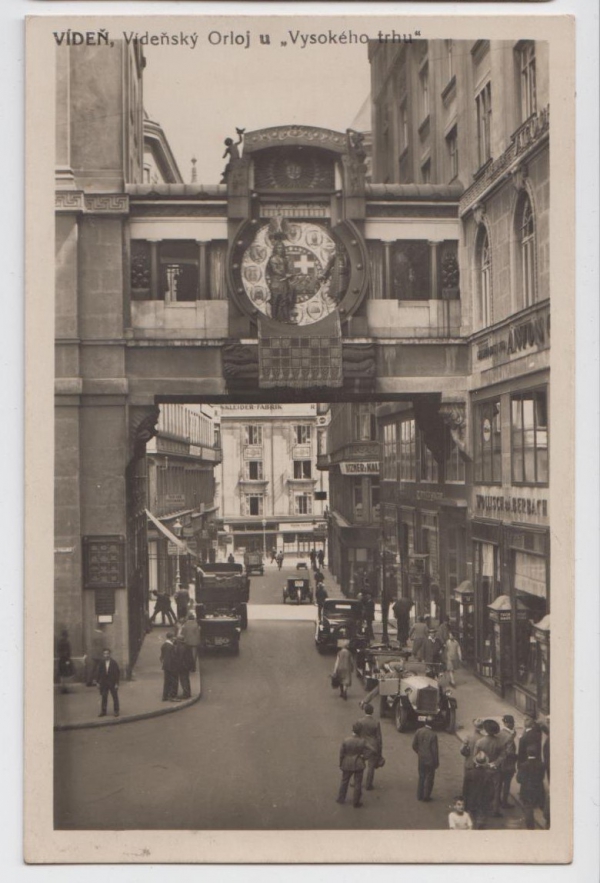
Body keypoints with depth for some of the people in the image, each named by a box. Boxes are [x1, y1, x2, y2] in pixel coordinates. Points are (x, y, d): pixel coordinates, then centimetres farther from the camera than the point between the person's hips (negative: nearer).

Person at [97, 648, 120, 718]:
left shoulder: (113, 663, -7)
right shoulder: (101, 663, 0)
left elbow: (118, 673, -5)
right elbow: (98, 673, 6)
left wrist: (117, 683, -9)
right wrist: (98, 682, 2)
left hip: (112, 683, -2)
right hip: (103, 683, 2)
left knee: (115, 697, 5)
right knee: (103, 697, 4)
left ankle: (116, 711, 14)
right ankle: (103, 711, 12)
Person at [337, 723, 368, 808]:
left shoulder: (346, 740, -15)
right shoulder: (362, 742, -16)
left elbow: (341, 754, -9)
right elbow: (365, 755, -12)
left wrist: (341, 764, 4)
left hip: (347, 765, 1)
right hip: (359, 765, -1)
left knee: (344, 781, 20)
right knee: (358, 784, 10)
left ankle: (341, 798, 30)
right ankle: (356, 802, 17)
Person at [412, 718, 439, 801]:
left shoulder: (418, 732, -7)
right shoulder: (433, 735, -22)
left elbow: (414, 745, 2)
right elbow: (435, 750, -16)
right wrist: (436, 762, -4)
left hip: (421, 759, 5)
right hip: (430, 760, -5)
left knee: (421, 777, 19)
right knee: (429, 778, 11)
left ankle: (419, 795, 26)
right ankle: (426, 797, 18)